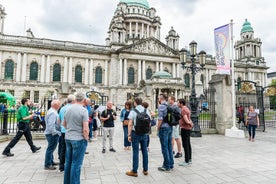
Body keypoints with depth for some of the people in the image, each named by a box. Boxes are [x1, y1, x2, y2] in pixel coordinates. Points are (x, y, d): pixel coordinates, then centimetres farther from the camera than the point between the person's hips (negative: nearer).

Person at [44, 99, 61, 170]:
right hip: (53, 134, -11)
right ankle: (47, 165, 6)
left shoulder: (52, 111, 14)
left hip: (52, 133, 11)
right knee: (50, 149, -3)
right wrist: (55, 132, -23)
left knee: (51, 148, 20)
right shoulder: (53, 113, -20)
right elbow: (51, 125, -27)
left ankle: (51, 162, 33)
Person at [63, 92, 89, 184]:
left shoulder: (68, 109, 4)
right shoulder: (83, 110, -16)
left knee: (68, 162, 18)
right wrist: (86, 138, -4)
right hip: (79, 139, -7)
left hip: (68, 138, 7)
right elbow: (85, 129, -18)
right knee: (76, 164, 3)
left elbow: (64, 124, 16)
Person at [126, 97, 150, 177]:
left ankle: (134, 171, 9)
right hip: (144, 133, 4)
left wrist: (129, 135, -9)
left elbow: (130, 124, -12)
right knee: (144, 151, 12)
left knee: (135, 152, 1)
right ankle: (145, 170, 22)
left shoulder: (133, 111, -8)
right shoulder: (147, 111, 5)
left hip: (135, 133, -4)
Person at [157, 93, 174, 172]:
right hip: (170, 127, 8)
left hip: (164, 128, -8)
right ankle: (171, 165, 22)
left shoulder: (161, 106, -12)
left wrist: (158, 128, -7)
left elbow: (160, 119, -18)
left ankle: (166, 166, 7)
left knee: (164, 148, 0)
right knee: (169, 147, 13)